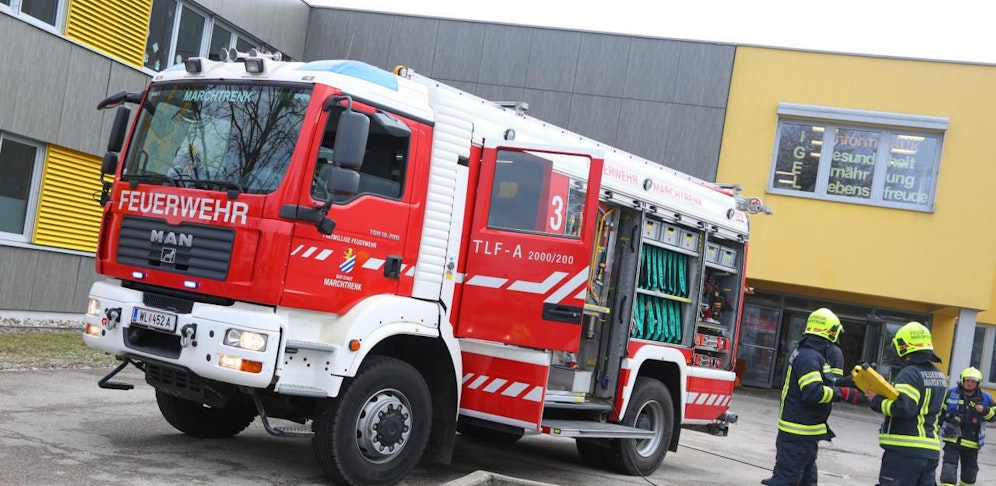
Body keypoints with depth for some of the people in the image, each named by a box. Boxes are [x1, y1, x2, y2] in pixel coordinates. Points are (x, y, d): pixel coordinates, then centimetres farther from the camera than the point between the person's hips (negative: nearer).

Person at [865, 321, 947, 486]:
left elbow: (902, 408, -25)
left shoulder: (910, 373, -14)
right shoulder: (939, 376, 14)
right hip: (930, 451, 8)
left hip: (904, 449, -8)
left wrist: (876, 400, -12)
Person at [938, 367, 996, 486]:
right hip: (952, 439, -2)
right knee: (949, 467, -12)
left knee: (970, 470, 17)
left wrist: (985, 410, -17)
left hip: (972, 443, 2)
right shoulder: (951, 393, -1)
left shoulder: (985, 398, 1)